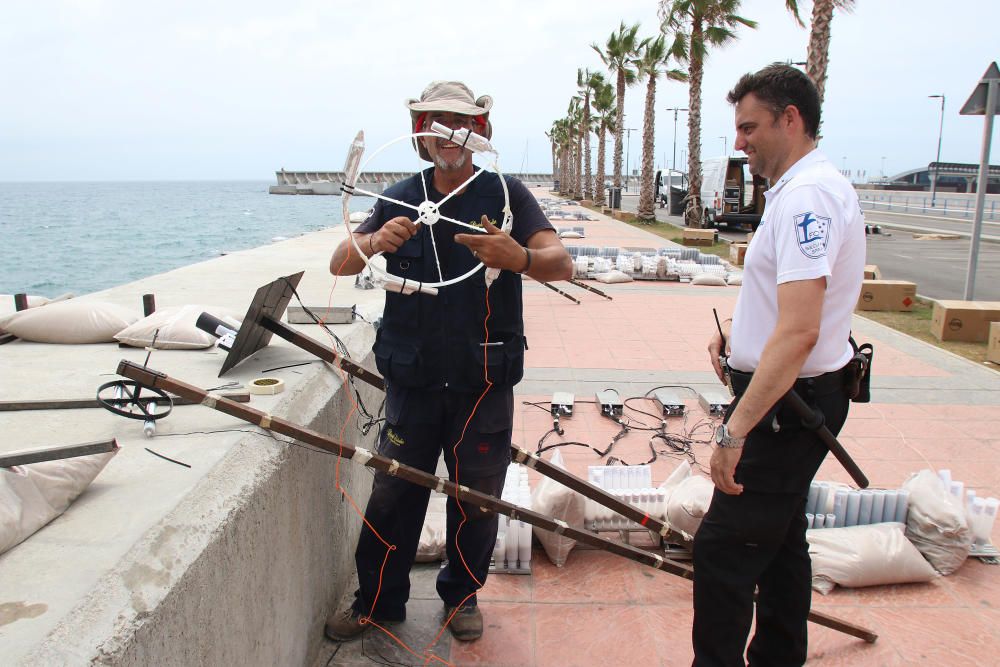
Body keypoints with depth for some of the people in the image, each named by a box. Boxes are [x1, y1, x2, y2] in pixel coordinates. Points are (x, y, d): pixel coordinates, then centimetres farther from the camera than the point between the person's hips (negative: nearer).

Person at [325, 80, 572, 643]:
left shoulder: (506, 194, -2)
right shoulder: (400, 200, 7)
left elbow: (561, 264, -14)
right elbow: (340, 264, -1)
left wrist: (518, 258, -38)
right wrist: (374, 242, -24)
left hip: (484, 383, -1)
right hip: (413, 380, 2)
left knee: (477, 499, 12)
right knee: (392, 494, 8)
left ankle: (462, 596, 35)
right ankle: (379, 601, 30)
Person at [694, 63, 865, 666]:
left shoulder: (806, 196, -21)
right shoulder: (816, 187, 14)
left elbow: (798, 333, -31)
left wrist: (736, 430, -31)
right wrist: (738, 331, 10)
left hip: (787, 403, -11)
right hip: (797, 397, 11)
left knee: (723, 552, -6)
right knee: (780, 540, 21)